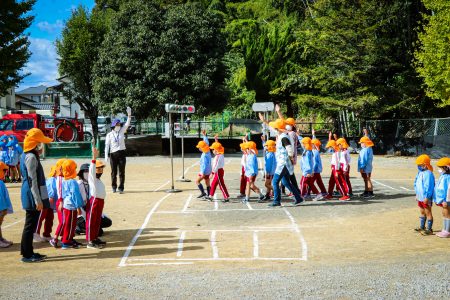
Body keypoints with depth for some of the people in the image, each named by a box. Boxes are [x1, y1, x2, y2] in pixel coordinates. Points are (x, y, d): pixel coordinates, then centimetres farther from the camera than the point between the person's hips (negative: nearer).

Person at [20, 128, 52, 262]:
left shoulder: (26, 155, 14)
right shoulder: (31, 157, -17)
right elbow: (32, 181, -21)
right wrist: (38, 200, -20)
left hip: (29, 196, 10)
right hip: (32, 196, -10)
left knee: (30, 224, 16)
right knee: (30, 225, -4)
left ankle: (27, 252, 24)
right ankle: (27, 255, 2)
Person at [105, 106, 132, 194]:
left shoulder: (121, 131, 9)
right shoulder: (109, 135, 2)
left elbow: (127, 124, -1)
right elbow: (107, 145, -2)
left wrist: (129, 114, -14)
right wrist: (106, 156, -10)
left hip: (122, 153, 1)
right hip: (113, 154, -1)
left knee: (122, 172, -1)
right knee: (114, 172, 6)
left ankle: (121, 188, 2)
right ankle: (114, 187, 21)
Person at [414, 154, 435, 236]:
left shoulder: (428, 174, -20)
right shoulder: (420, 173, 10)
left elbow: (429, 187, -22)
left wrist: (426, 197, -22)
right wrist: (417, 194, 22)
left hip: (426, 198, -10)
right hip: (420, 197, 10)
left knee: (428, 213, -1)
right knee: (422, 212, 18)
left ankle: (429, 229, 5)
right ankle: (422, 227, 29)